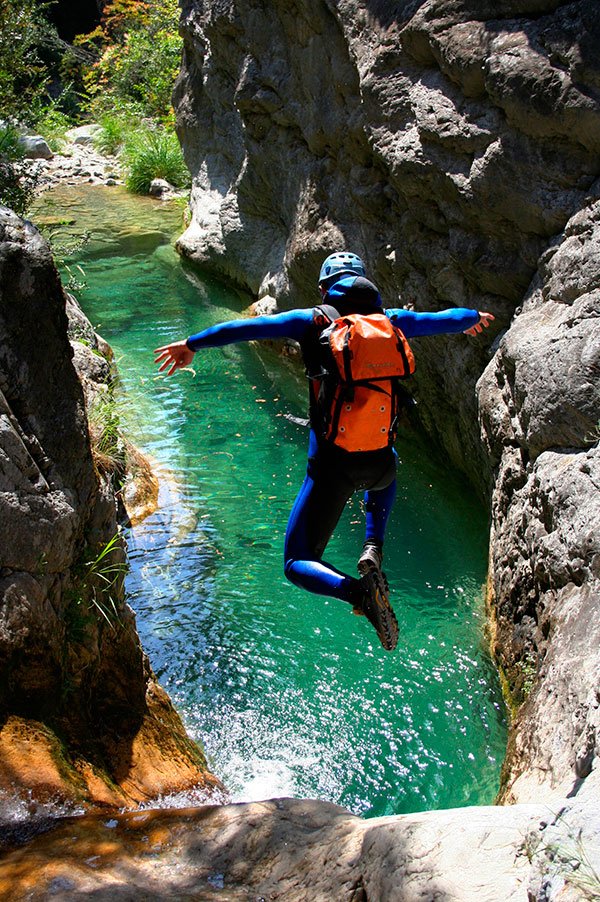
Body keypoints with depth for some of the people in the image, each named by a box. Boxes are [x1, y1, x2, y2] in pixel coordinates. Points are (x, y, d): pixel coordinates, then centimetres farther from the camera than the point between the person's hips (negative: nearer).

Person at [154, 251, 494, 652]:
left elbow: (247, 327, -4)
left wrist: (192, 344, 7)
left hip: (331, 466, -3)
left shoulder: (315, 321, 1)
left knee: (297, 563, 11)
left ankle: (359, 591, -20)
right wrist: (473, 316, 47)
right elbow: (446, 319, 25)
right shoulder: (390, 321, 8)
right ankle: (374, 549, 17)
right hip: (380, 463, 3)